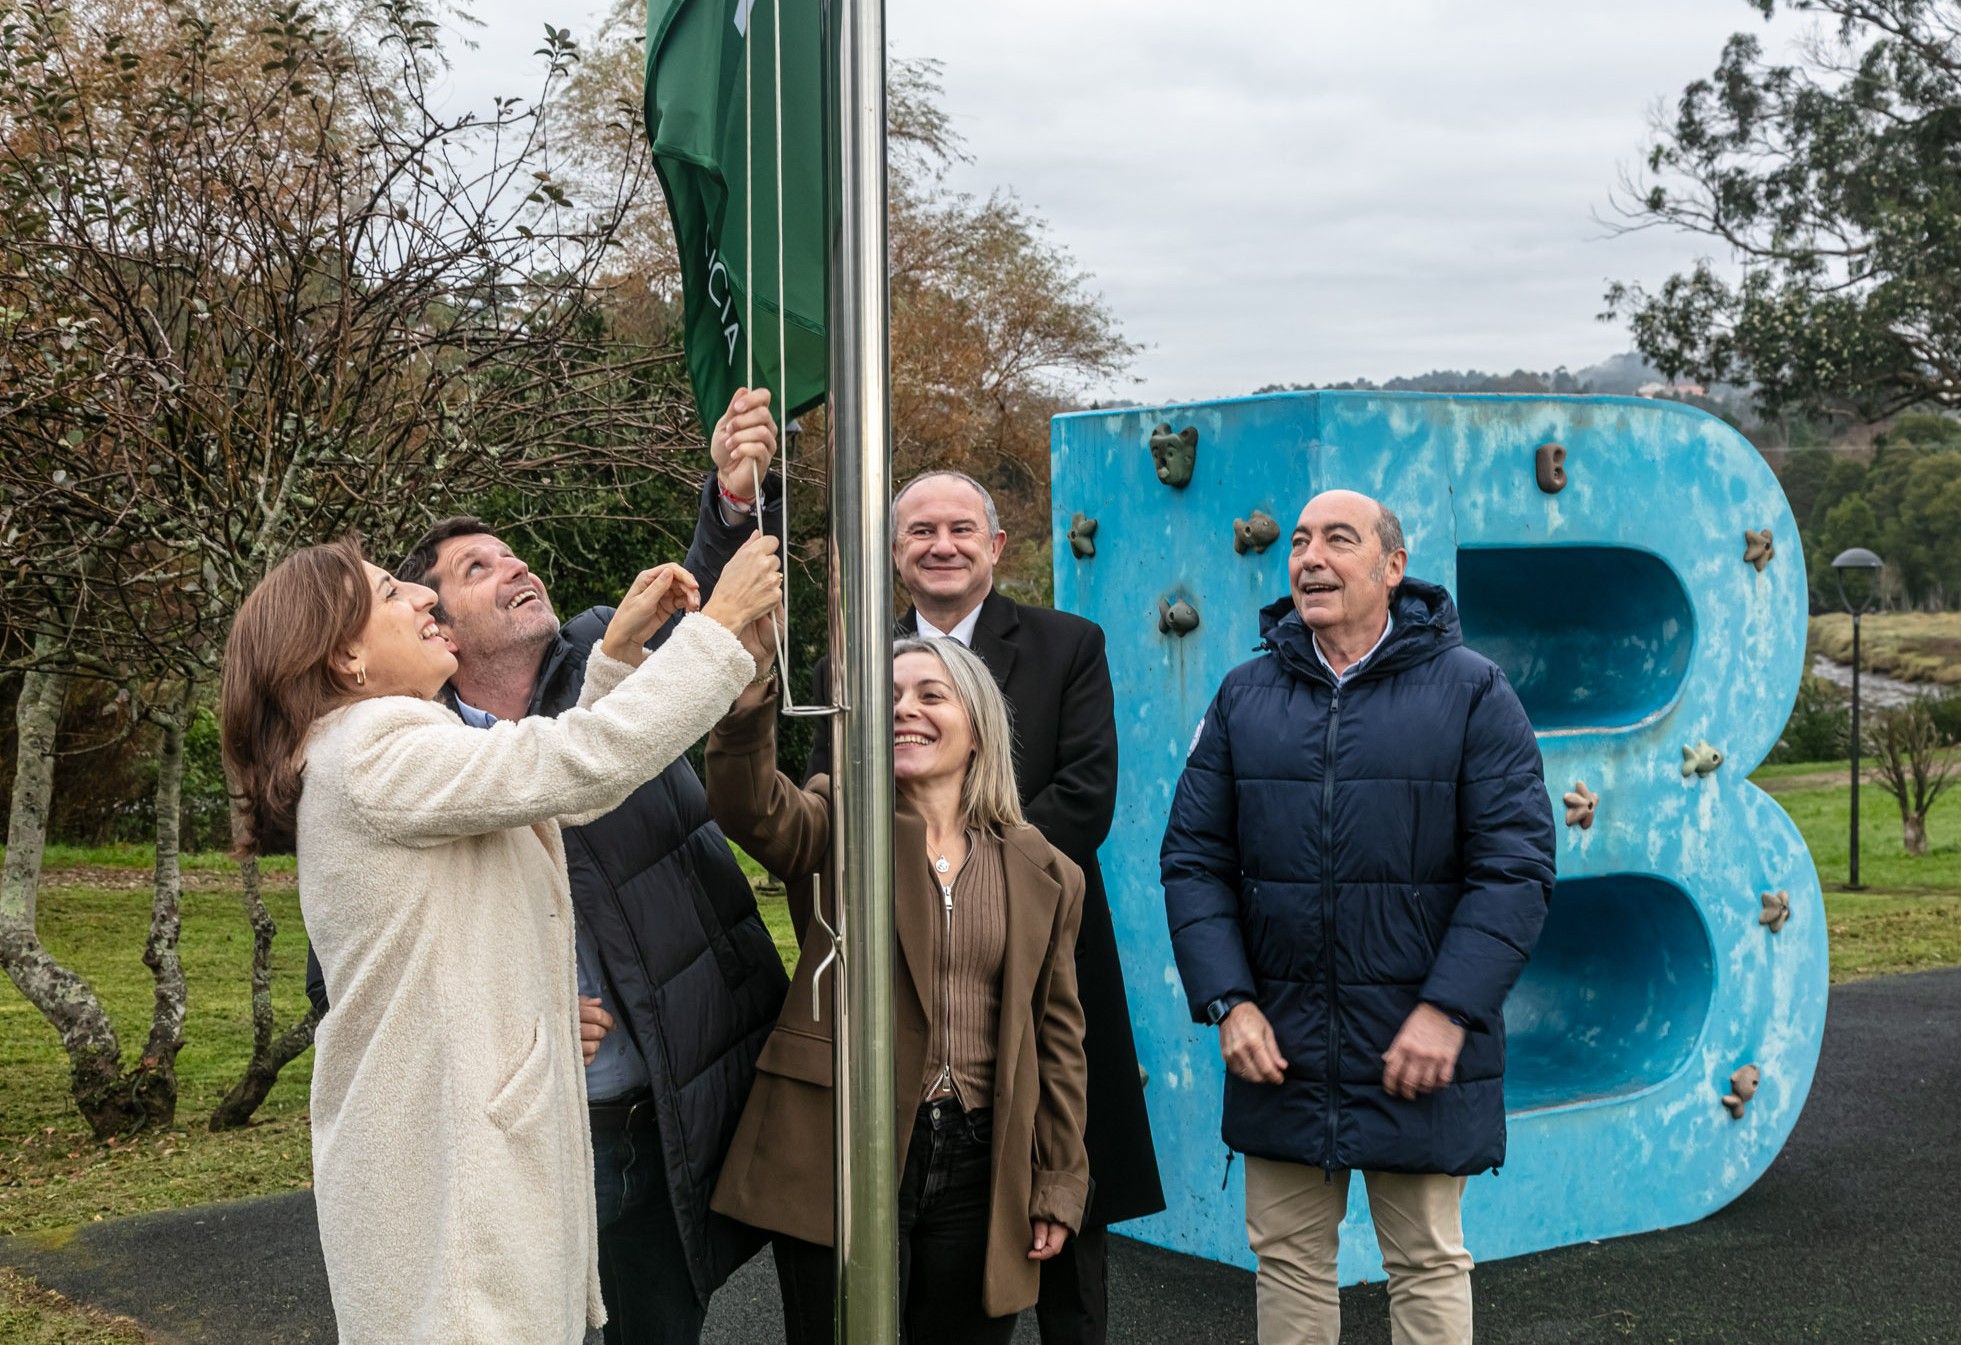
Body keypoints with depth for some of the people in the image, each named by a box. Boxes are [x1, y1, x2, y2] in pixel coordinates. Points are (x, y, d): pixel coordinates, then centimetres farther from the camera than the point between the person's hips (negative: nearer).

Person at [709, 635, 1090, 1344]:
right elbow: (750, 806, -19)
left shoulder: (1044, 875, 9)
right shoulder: (838, 826, 3)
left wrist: (1059, 1185, 8)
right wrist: (751, 692, -38)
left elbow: (1056, 1038, 11)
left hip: (979, 1170, 2)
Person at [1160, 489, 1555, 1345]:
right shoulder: (1244, 696, 6)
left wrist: (1449, 1010, -16)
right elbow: (1193, 859, 5)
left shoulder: (1471, 691, -3)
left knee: (1427, 1266, 9)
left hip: (1418, 1048, -3)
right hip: (1277, 1047, 3)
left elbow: (1516, 864, -8)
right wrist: (1227, 1002, -6)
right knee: (1287, 1257, 12)